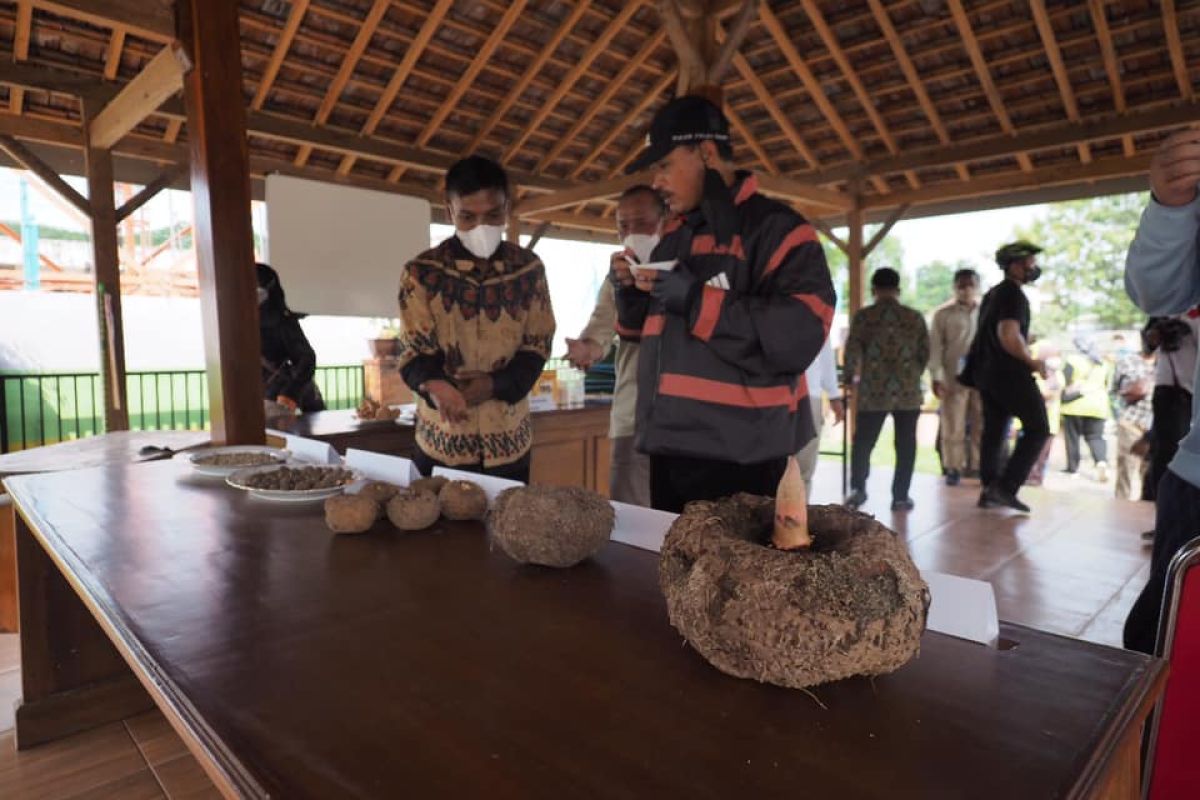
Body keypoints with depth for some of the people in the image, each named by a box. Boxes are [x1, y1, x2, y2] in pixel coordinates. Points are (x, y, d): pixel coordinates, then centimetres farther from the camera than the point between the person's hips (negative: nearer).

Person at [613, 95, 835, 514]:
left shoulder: (776, 228, -8)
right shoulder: (674, 237, 16)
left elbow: (800, 335, -20)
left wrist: (696, 300, -21)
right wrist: (631, 290, 3)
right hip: (670, 450, 8)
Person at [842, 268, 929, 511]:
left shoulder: (863, 316, -3)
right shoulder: (915, 317, 5)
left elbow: (852, 351, -6)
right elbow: (925, 353, 7)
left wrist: (852, 377, 10)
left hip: (872, 391, -1)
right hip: (908, 391, 2)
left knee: (863, 442, 11)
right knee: (905, 445, 9)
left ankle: (858, 488, 6)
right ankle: (900, 496, 12)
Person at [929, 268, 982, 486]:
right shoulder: (943, 314, 2)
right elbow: (935, 347, -1)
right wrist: (936, 377, -8)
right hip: (954, 377, -2)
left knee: (982, 426, 5)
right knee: (953, 427, 1)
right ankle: (953, 468, 11)